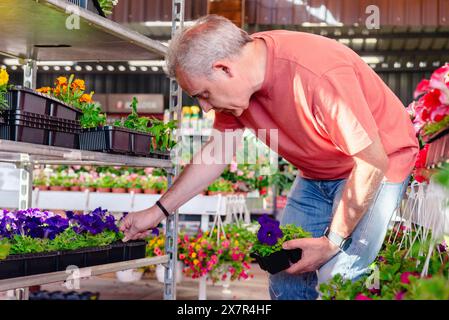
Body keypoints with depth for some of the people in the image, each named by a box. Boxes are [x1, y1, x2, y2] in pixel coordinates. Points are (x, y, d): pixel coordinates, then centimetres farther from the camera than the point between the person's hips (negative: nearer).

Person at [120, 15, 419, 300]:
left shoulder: (321, 76, -36)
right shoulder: (237, 81, -12)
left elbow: (373, 162, -28)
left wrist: (333, 242, -22)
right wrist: (158, 211, 3)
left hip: (377, 167, -7)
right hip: (316, 173, 7)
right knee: (284, 283, 4)